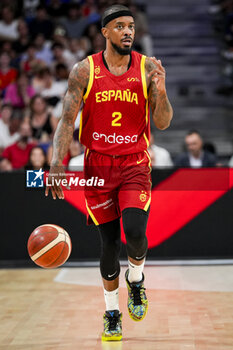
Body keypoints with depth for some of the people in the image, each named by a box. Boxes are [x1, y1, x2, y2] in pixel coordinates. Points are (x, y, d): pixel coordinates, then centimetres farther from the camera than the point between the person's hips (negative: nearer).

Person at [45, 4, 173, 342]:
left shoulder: (148, 68, -2)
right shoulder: (84, 70, -4)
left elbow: (163, 123, -3)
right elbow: (67, 120, -5)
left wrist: (160, 91, -22)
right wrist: (56, 165, -16)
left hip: (135, 164, 0)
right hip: (98, 165, 0)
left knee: (135, 232, -19)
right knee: (109, 243, 4)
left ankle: (136, 278, 15)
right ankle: (112, 311, 22)